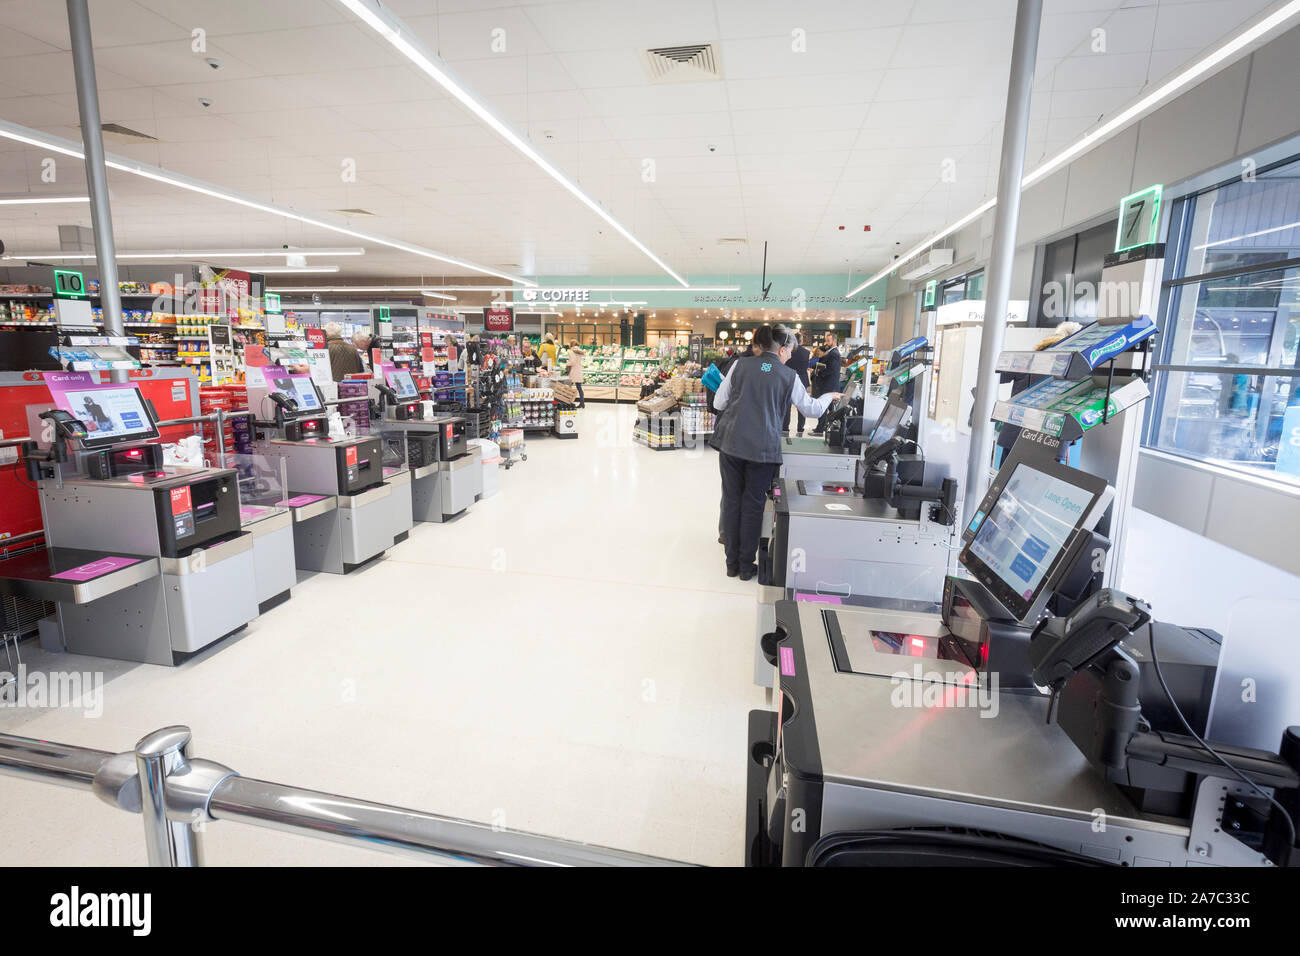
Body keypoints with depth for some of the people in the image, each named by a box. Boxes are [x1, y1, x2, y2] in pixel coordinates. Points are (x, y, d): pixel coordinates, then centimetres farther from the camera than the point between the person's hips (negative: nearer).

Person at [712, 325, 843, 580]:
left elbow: (719, 402, 5)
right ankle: (747, 566, 18)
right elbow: (811, 409, 12)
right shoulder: (788, 376, 2)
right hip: (763, 448, -1)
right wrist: (829, 397, 32)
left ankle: (732, 563, 19)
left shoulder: (740, 364, 3)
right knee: (753, 505, 10)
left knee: (731, 500, 11)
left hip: (731, 442, 1)